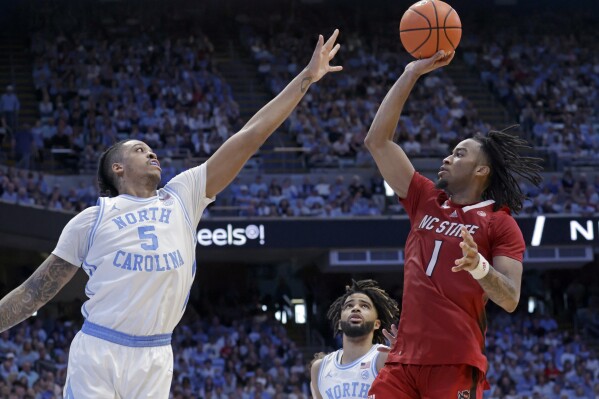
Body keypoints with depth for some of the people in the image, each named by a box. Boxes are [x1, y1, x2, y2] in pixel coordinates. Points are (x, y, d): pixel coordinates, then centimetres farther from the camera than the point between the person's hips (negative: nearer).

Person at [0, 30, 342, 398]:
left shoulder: (183, 198, 12)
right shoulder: (93, 219, 5)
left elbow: (248, 137, 9)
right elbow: (36, 291, 9)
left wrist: (306, 79, 7)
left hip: (155, 358, 3)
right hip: (97, 353, -3)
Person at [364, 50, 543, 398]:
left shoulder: (500, 224, 3)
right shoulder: (425, 200, 17)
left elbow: (510, 300, -6)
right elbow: (377, 140, 14)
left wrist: (479, 267, -26)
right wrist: (413, 73, 12)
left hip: (457, 366, -5)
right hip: (404, 359, 5)